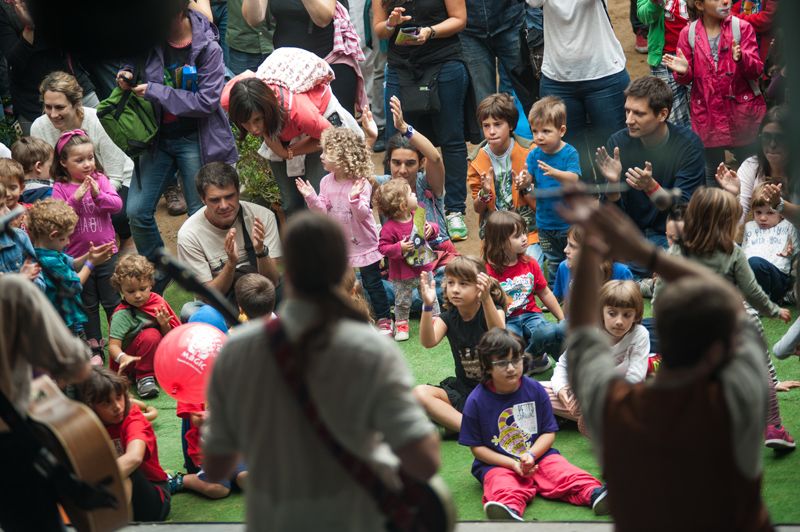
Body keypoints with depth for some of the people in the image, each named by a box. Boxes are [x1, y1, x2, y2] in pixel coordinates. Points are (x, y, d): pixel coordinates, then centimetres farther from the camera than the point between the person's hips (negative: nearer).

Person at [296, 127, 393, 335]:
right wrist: (311, 198, -20)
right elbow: (322, 211, -4)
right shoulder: (326, 182, -3)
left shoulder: (361, 184, -20)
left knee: (372, 283, 3)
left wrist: (355, 198, -42)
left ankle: (384, 319, 14)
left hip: (363, 243, -5)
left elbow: (362, 215, -25)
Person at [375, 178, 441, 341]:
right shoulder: (389, 228, -24)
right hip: (403, 274, -5)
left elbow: (432, 229, 10)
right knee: (402, 301, 11)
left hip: (424, 267, 5)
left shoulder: (417, 216, -5)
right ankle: (401, 324, 29)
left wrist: (431, 229, -13)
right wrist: (399, 248, -32)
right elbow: (383, 247, -21)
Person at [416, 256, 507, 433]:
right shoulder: (448, 317, -2)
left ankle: (457, 425, -28)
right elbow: (428, 342, -23)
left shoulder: (493, 310, -10)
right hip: (463, 389, 3)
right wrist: (427, 306, -39)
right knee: (420, 393, -22)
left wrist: (486, 299, -50)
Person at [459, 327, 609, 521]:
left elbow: (549, 432, 4)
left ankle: (593, 493, -44)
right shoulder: (476, 401, -5)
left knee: (565, 473, -22)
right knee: (505, 488, -35)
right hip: (497, 463, -4)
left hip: (537, 454, 4)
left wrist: (531, 455, -15)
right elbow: (476, 447, -2)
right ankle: (510, 509, -65)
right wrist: (513, 464, -13)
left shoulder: (535, 389, 1)